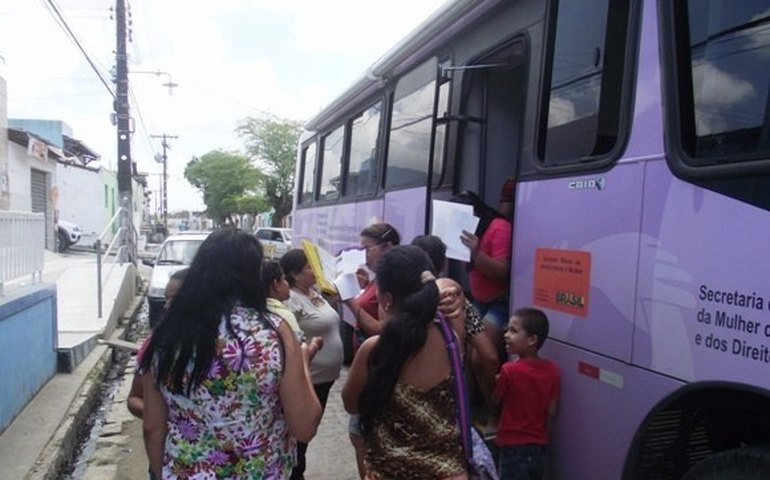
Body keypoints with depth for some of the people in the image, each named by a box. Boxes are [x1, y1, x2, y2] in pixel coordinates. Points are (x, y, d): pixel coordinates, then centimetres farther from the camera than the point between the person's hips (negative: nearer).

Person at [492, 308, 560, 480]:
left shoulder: (509, 370, -20)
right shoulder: (552, 370, -7)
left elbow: (495, 400, -5)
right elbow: (551, 411, -3)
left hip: (514, 446, -5)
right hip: (539, 446, 5)